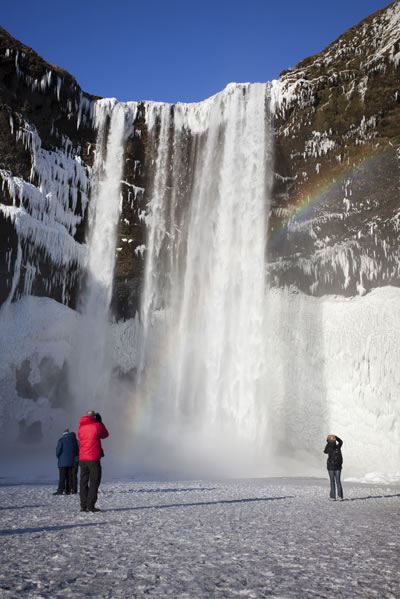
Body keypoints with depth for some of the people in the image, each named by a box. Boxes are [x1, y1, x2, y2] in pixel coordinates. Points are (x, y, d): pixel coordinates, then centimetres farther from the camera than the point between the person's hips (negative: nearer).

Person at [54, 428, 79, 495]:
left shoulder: (61, 440, -8)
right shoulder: (74, 440, 7)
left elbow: (58, 450, -12)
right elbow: (77, 451, 9)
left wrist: (58, 456, 8)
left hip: (63, 462, -4)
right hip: (71, 462, 5)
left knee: (62, 476, -4)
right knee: (69, 476, 6)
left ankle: (60, 490, -7)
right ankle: (68, 490, 5)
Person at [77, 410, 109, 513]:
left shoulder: (80, 427, 9)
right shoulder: (97, 426, -5)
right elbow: (105, 435, 11)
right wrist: (100, 422, 18)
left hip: (82, 459, 5)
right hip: (93, 459, -5)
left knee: (83, 482, 9)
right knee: (94, 482, 0)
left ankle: (83, 505, 7)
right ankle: (90, 505, -6)